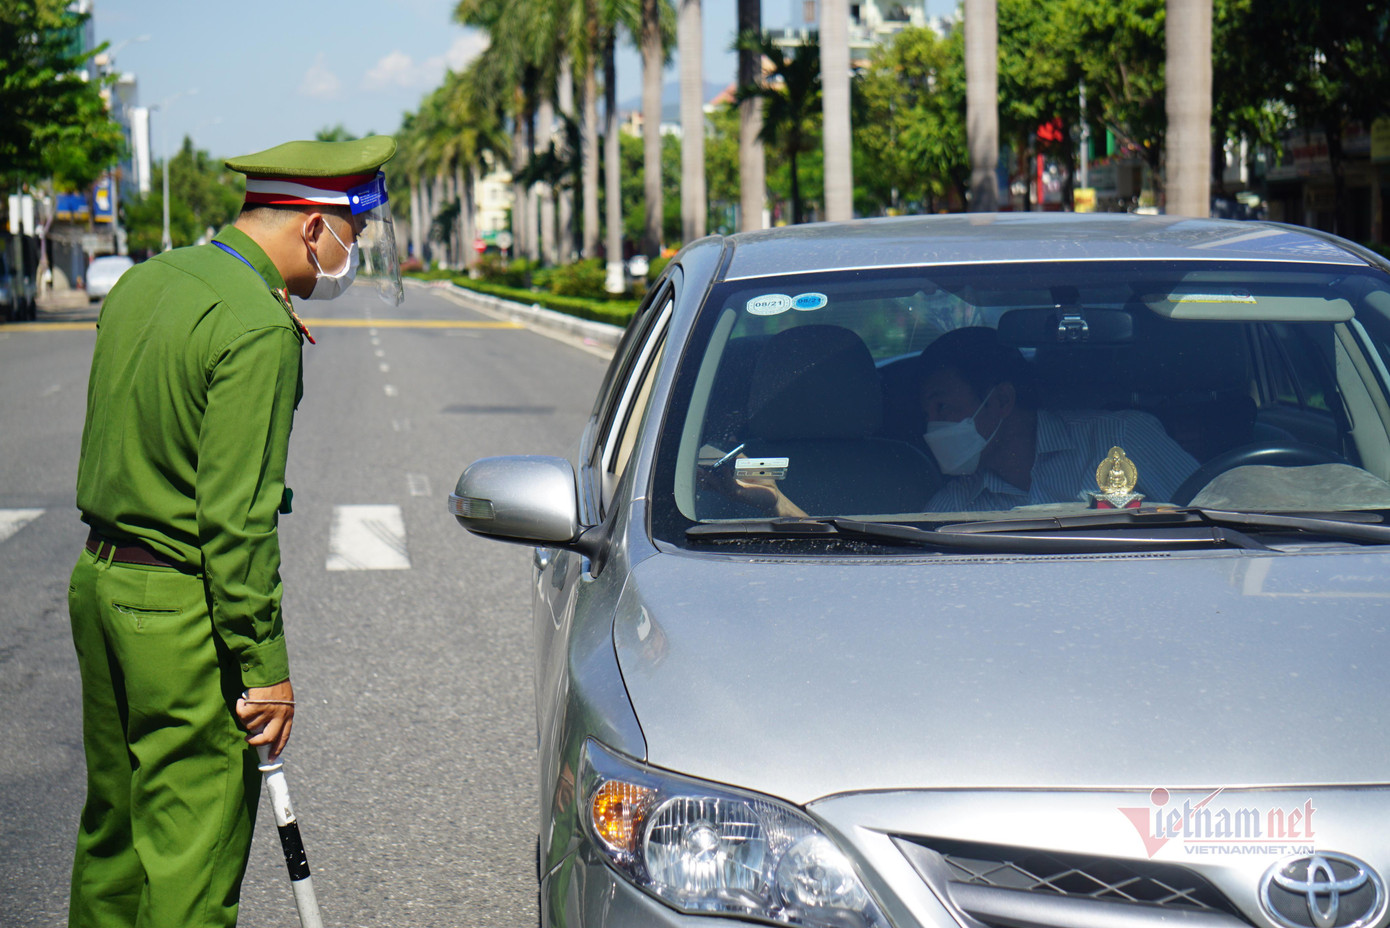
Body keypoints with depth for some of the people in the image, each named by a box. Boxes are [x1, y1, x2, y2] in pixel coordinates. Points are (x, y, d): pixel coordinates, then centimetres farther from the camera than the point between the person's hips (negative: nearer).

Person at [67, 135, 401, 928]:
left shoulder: (145, 281, 9)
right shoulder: (258, 327, -18)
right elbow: (236, 517, -21)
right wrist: (266, 667, -17)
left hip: (100, 580, 9)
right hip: (182, 607, -9)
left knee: (114, 820, 20)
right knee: (192, 856, -2)